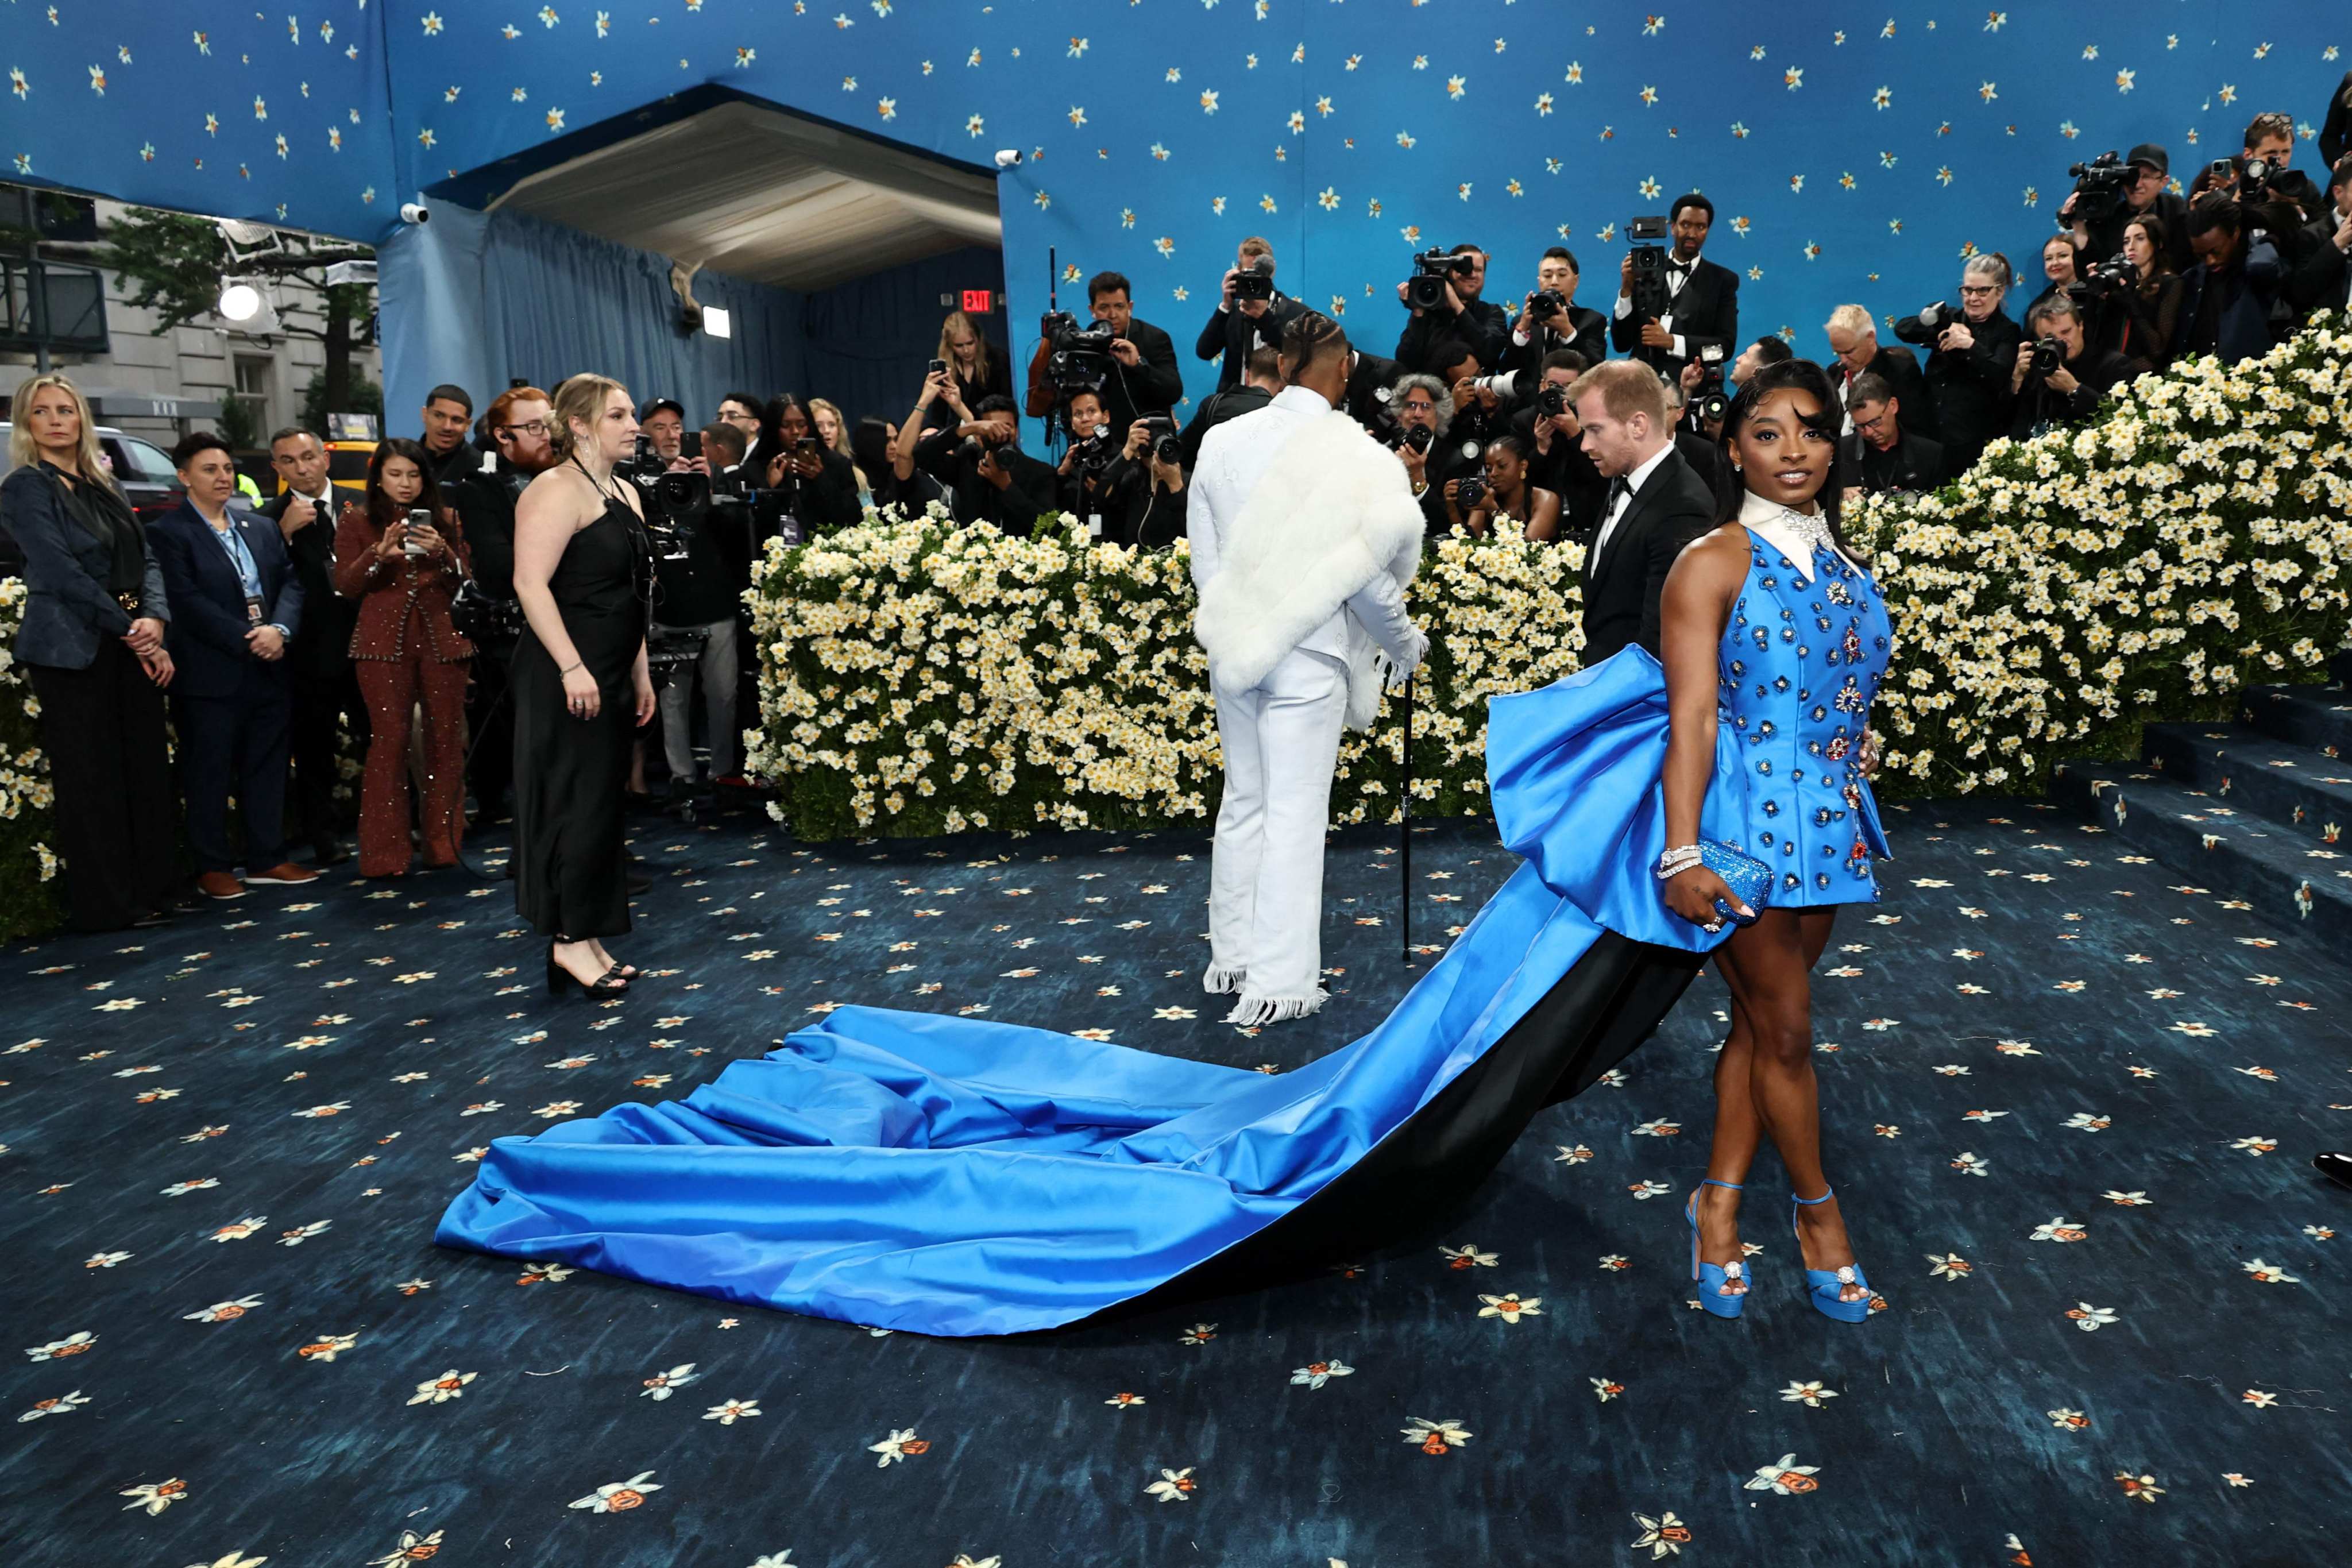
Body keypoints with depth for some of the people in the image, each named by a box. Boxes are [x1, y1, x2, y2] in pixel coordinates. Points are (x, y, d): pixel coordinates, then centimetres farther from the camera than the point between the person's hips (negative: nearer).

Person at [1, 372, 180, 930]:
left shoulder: (104, 486, 15)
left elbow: (146, 559, 9)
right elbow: (61, 572, -13)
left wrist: (155, 620, -8)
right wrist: (130, 629, -14)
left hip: (134, 647, 6)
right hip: (73, 650, -6)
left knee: (147, 766, 7)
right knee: (91, 778, 0)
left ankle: (153, 890, 16)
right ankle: (104, 903, 8)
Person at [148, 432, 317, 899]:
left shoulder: (261, 527, 14)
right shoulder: (169, 532, -4)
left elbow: (290, 582, 6)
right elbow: (187, 601, -14)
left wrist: (279, 629, -12)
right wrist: (246, 639, -18)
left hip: (268, 669, 6)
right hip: (210, 674, -6)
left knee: (267, 768, 11)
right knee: (209, 774, 3)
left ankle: (267, 859, 21)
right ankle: (213, 866, 12)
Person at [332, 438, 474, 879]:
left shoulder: (444, 520, 13)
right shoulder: (356, 521, 8)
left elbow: (464, 581, 8)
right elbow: (345, 586, 2)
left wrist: (442, 553, -11)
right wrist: (380, 554, -15)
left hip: (442, 638, 2)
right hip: (385, 641, -2)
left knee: (446, 739, 1)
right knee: (389, 740, -5)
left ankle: (444, 843, 12)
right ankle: (386, 853, 1)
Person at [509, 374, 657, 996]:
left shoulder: (623, 493, 17)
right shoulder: (557, 490, -11)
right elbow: (531, 582, -21)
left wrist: (640, 674, 18)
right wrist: (572, 667, -26)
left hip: (611, 675, 9)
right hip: (566, 675, -9)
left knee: (602, 801, 11)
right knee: (576, 801, -5)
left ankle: (587, 936, 19)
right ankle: (569, 939, 4)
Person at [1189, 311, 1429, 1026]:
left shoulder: (1222, 442, 0)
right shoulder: (1357, 456, -13)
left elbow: (1205, 562, 6)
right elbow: (1369, 583, -10)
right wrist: (1408, 646, 7)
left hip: (1235, 647, 5)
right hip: (1307, 656, -5)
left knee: (1244, 801, 17)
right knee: (1295, 814, 3)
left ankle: (1230, 957, 27)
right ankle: (1277, 983, 9)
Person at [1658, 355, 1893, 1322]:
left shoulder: (1841, 560, 11)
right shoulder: (1715, 562, -9)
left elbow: (1852, 694, 16)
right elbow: (1692, 715, -15)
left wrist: (1858, 821, 12)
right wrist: (1683, 851, -21)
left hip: (1826, 823, 6)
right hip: (1747, 821, -6)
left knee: (1759, 1022, 12)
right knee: (1784, 1030, 5)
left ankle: (1719, 1205, 23)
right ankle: (1817, 1209, 24)